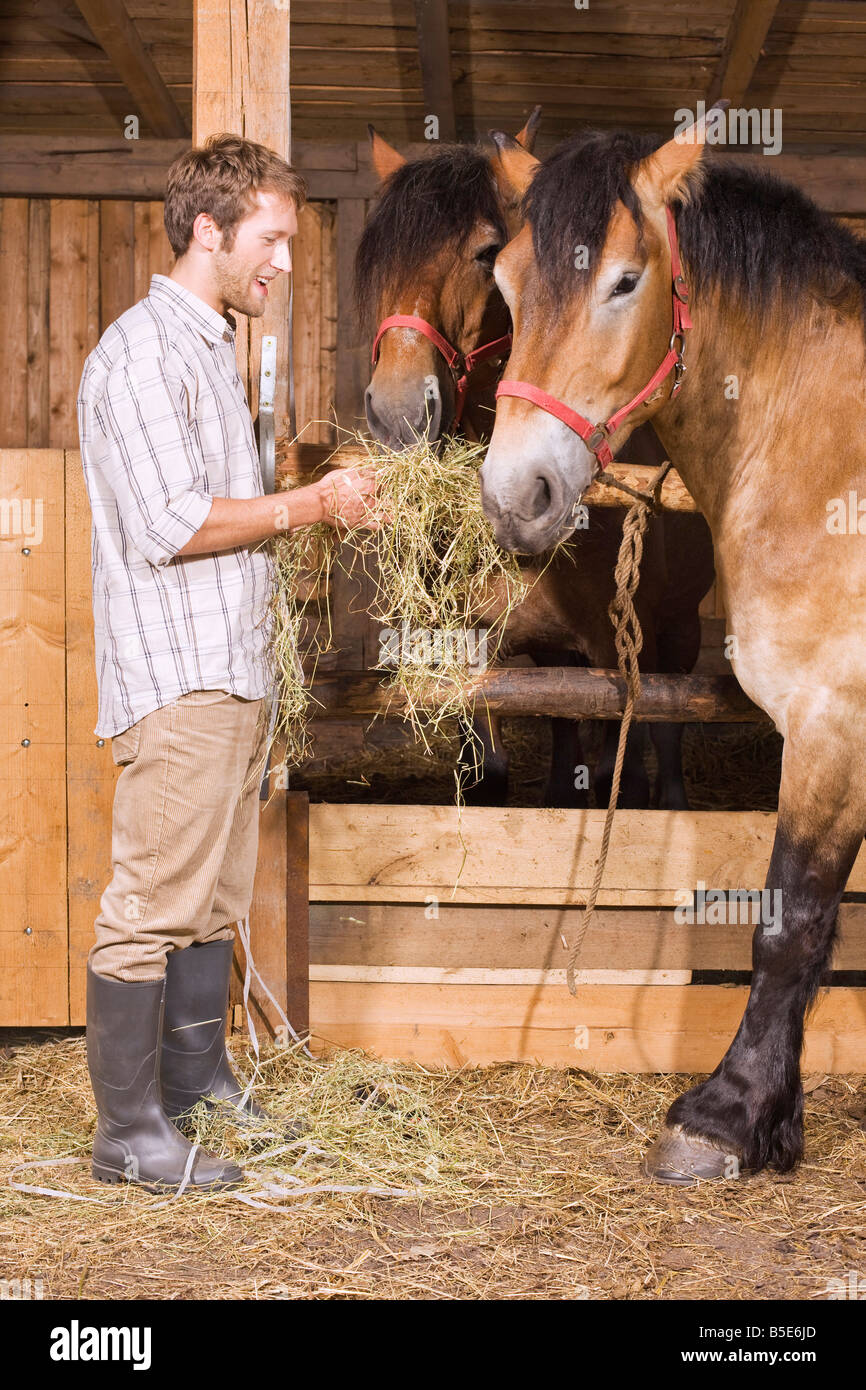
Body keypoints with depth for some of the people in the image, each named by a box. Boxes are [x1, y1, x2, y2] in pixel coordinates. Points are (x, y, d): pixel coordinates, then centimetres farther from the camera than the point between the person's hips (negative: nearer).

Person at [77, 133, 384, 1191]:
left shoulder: (209, 347, 19)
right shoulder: (142, 353, -12)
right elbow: (169, 525, -19)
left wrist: (319, 501, 12)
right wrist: (308, 506, -12)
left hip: (234, 668, 10)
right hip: (175, 676, -10)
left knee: (214, 901, 16)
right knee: (152, 906, -5)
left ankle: (197, 1085, 27)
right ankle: (129, 1133, 2)